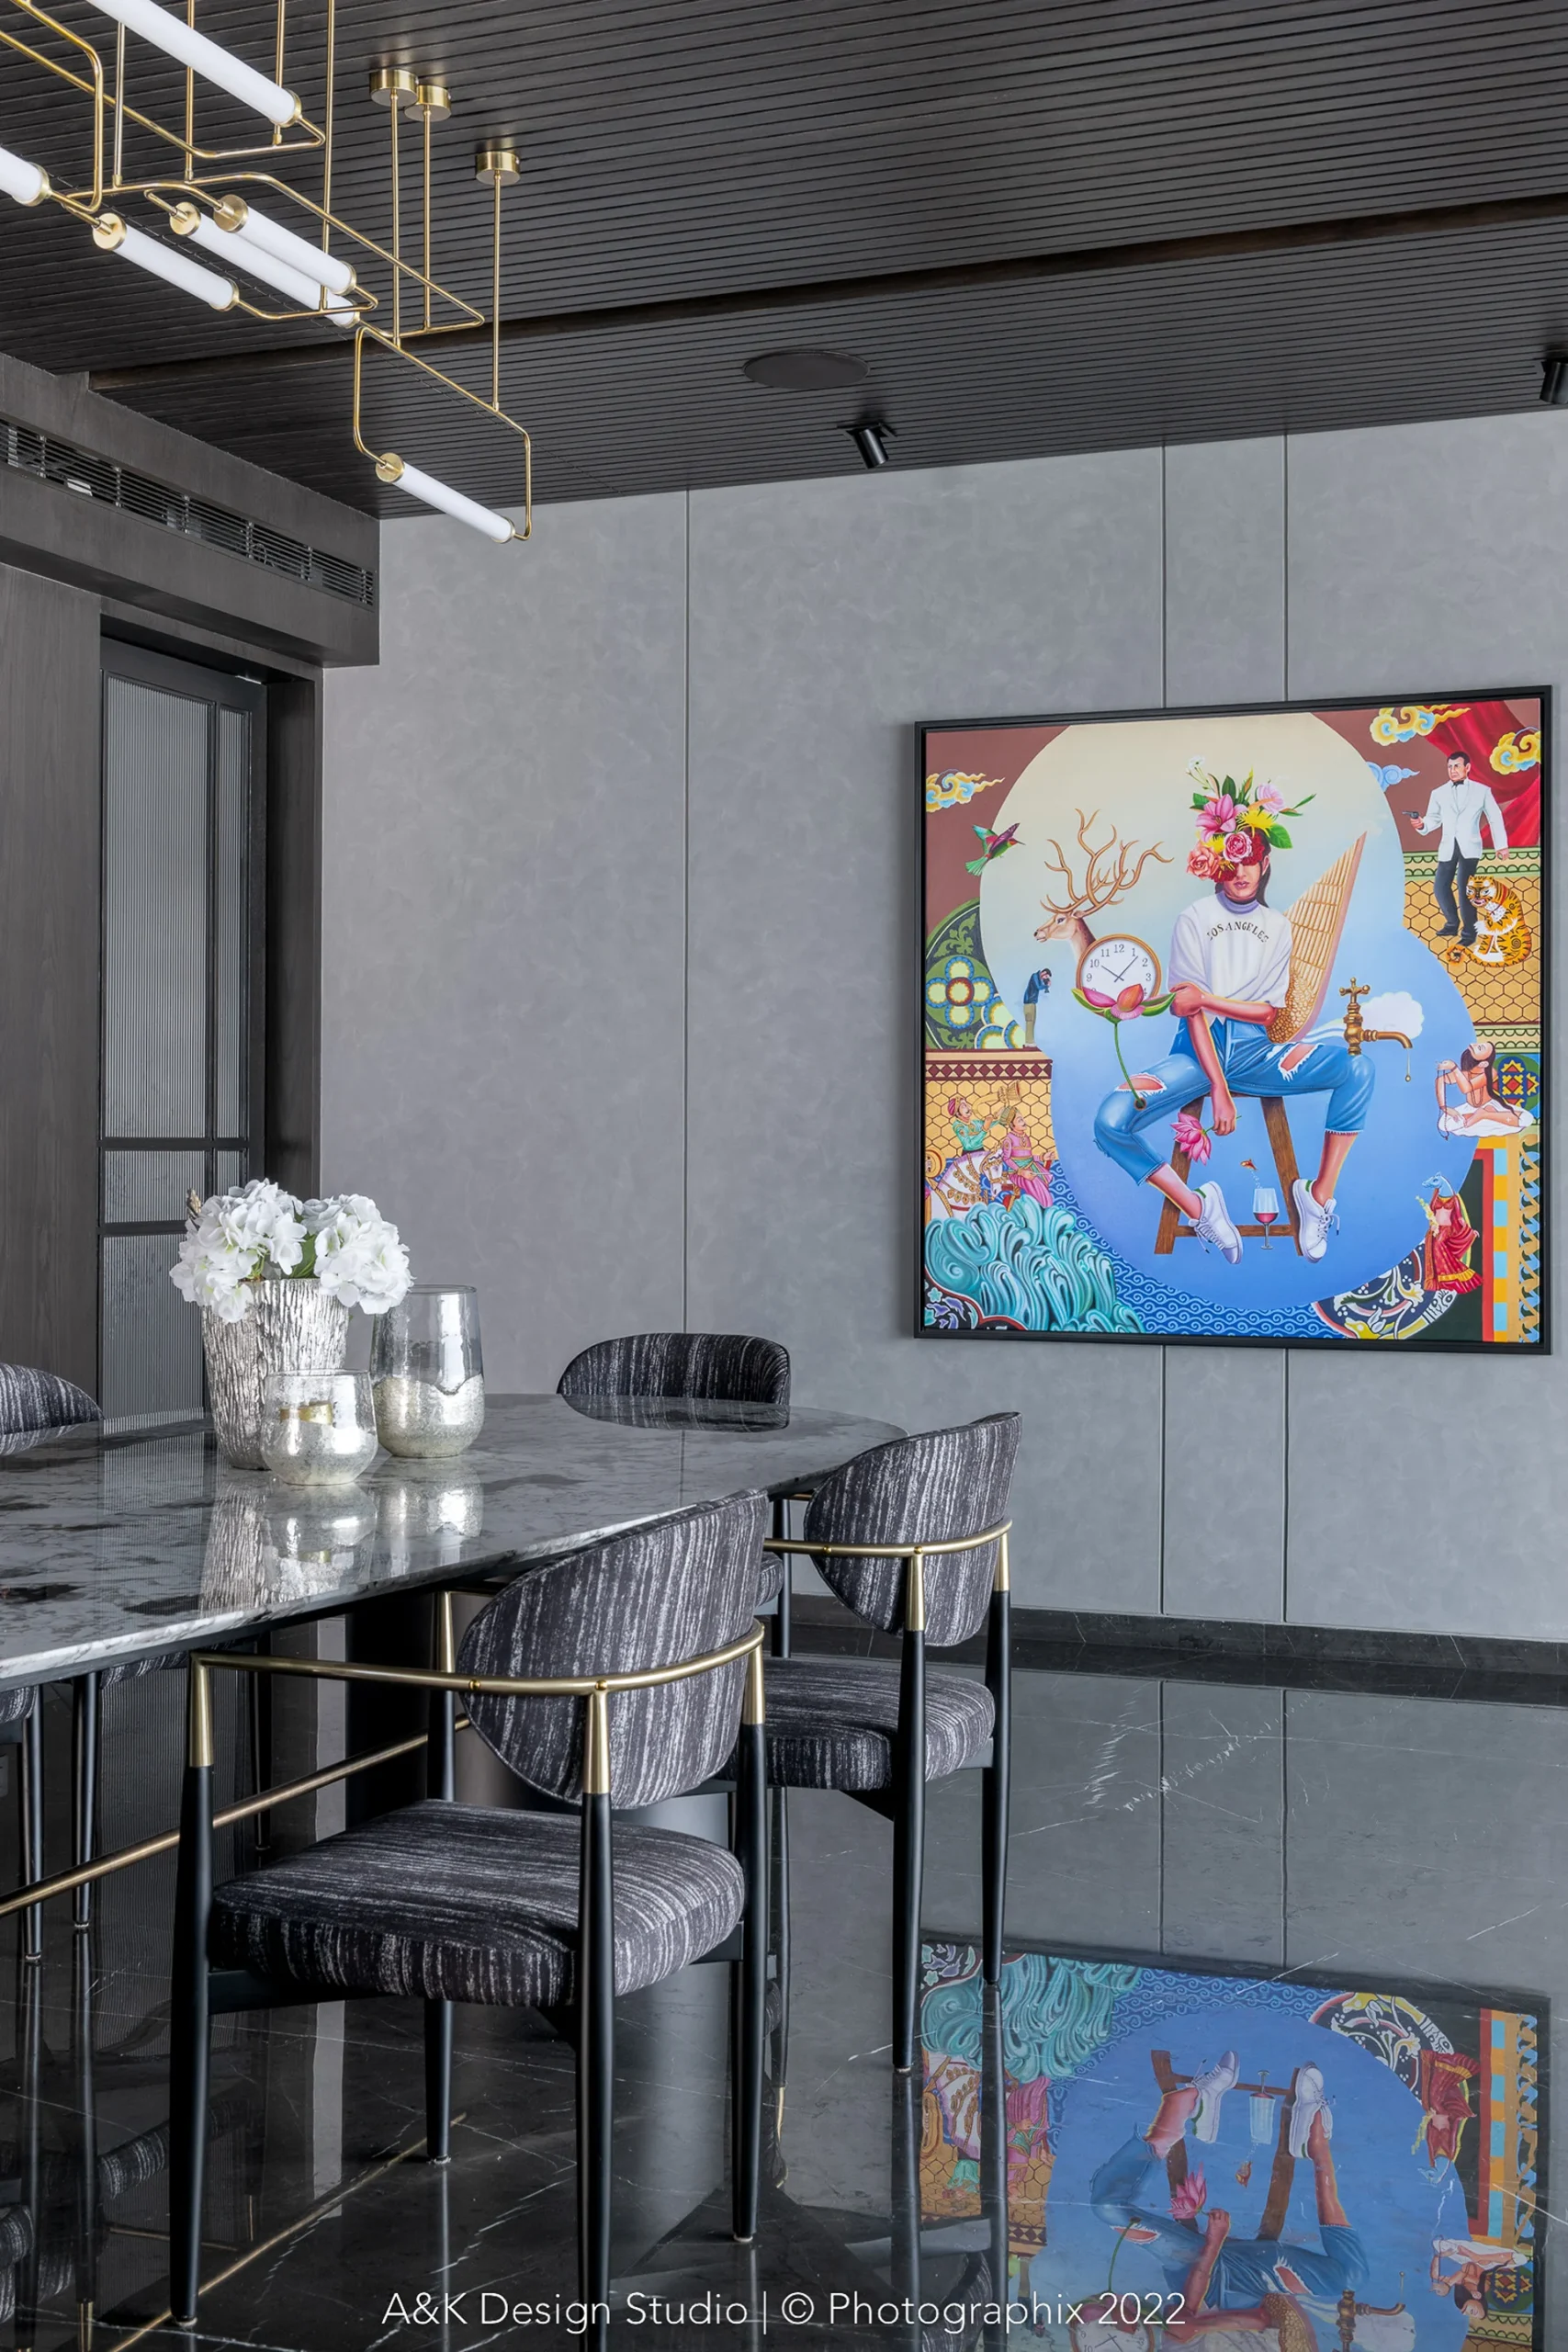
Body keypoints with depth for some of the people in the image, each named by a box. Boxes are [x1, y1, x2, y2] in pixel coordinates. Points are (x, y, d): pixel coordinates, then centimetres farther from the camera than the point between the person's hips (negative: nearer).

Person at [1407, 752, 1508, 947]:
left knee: (1465, 888, -11)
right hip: (1447, 847, 4)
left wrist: (1501, 844, 8)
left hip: (1469, 846, -3)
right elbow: (1434, 818, 8)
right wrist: (1422, 824, -15)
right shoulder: (1439, 793, 9)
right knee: (1440, 887, 4)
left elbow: (1495, 818, 10)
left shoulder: (1482, 791, 5)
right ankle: (1452, 923, 26)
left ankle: (1469, 932, -1)